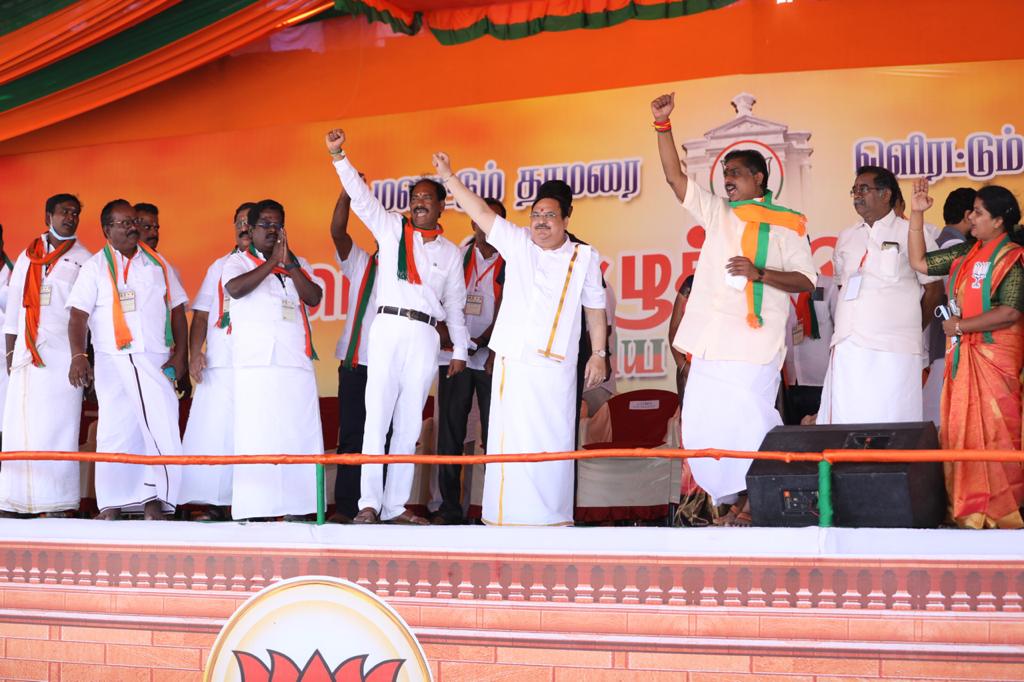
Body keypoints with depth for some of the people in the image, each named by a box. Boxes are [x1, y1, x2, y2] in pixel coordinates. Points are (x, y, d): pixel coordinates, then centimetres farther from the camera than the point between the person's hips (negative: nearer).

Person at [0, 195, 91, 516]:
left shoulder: (83, 260, 6)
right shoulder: (27, 257, 16)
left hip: (63, 353, -3)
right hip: (27, 354, 3)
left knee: (58, 426, -7)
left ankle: (58, 503, -7)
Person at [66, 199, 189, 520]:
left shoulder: (157, 263, 14)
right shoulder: (95, 267, 5)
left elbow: (177, 310, 14)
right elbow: (78, 315, -3)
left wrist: (180, 354, 2)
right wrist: (78, 356, -17)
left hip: (157, 361, 2)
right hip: (114, 363, -2)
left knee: (163, 429, -8)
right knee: (115, 431, -2)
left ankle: (154, 502, -5)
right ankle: (111, 507, 3)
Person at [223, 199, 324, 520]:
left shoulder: (298, 263, 21)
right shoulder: (238, 261, 12)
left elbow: (314, 298, 5)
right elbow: (235, 289, -9)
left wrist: (288, 264, -6)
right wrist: (272, 262, -8)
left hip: (296, 361, 3)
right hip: (256, 362, -3)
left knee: (299, 433, -5)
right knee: (256, 435, -9)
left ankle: (295, 506, -4)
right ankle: (255, 510, -11)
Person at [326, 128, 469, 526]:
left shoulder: (450, 252, 15)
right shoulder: (391, 229, 11)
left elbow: (455, 305, 17)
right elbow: (361, 196, 0)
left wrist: (459, 351, 13)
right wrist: (338, 157, -12)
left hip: (426, 336, 2)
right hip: (389, 327, -2)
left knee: (409, 425, 2)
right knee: (377, 416, -9)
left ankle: (395, 505, 4)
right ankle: (369, 503, -9)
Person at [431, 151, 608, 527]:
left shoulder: (585, 257, 7)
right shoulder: (518, 244, 8)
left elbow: (595, 308, 10)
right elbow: (480, 211, 3)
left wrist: (599, 353, 6)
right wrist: (448, 176, -3)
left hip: (557, 366, 0)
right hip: (513, 361, 1)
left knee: (554, 441, -1)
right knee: (511, 439, -2)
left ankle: (553, 516, 5)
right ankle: (507, 514, 2)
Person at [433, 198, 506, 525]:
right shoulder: (456, 256, 9)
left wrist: (481, 342, -15)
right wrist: (444, 332, -12)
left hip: (492, 357, -2)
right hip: (454, 356, 2)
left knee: (493, 434, -2)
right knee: (449, 432, 1)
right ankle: (449, 506, 6)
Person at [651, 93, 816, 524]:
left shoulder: (784, 225, 3)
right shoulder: (717, 214, 18)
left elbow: (806, 280, -1)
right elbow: (675, 177, 14)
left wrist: (760, 273, -14)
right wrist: (663, 125, 5)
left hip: (753, 343, -6)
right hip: (710, 341, 6)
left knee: (749, 424, -11)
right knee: (701, 427, 1)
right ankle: (731, 502, 10)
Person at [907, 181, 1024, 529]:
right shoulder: (964, 254, 11)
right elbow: (920, 263, 16)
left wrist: (959, 325, -11)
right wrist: (917, 214, 9)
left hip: (994, 355, -7)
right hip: (961, 354, 7)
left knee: (994, 432, -4)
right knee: (960, 432, 7)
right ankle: (966, 509, 14)